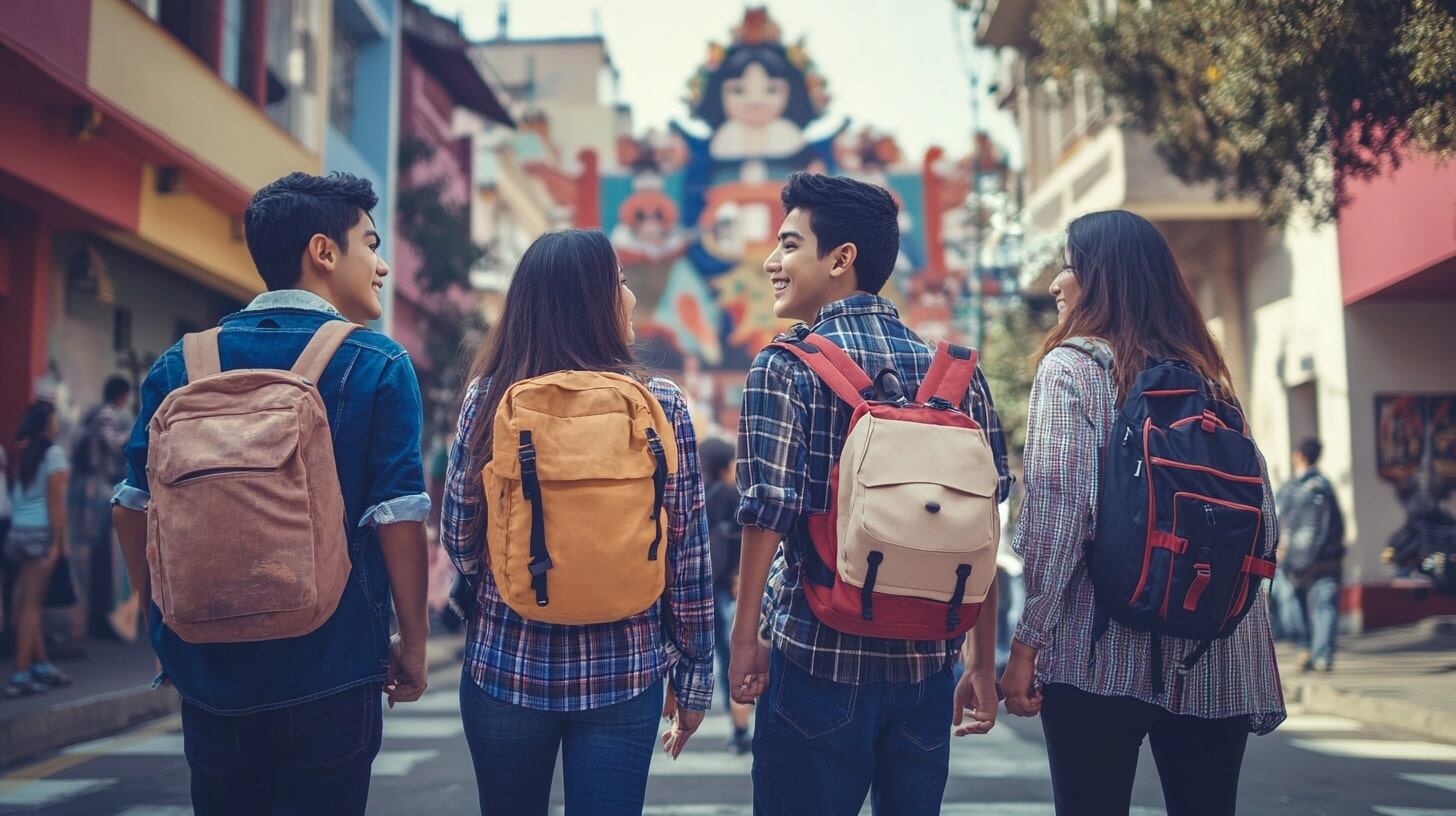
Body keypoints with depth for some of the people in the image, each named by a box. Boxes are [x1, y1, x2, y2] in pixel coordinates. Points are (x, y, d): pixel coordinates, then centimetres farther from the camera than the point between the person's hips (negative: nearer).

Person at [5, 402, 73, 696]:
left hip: (17, 531, 6)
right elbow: (55, 501, -11)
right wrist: (59, 541, -10)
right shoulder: (53, 453, -7)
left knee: (25, 602, 11)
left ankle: (41, 665, 23)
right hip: (41, 532, -6)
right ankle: (21, 676, 0)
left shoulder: (22, 453, 10)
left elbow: (16, 493, 1)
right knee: (30, 604, -2)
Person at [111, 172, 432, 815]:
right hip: (329, 673, -4)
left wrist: (165, 619, 18)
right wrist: (413, 644, -2)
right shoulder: (377, 367, -10)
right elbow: (398, 520, -14)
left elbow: (134, 510, 4)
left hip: (207, 669, 4)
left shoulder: (179, 365, 2)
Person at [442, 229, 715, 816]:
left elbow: (459, 539, -1)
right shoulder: (660, 405, -8)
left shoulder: (487, 396, -6)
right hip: (622, 674, -1)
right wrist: (693, 676, 4)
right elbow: (687, 552, -7)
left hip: (503, 666, 2)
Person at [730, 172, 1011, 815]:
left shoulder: (785, 368, -9)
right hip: (927, 663, 5)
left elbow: (769, 514, -16)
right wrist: (982, 661, 13)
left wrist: (745, 636, -3)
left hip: (819, 660, -4)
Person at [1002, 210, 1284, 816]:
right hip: (1216, 660, 6)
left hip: (1102, 656, -5)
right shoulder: (1208, 377, 12)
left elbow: (1056, 514, -15)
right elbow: (1263, 523, 10)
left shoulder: (1071, 367, -5)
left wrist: (1027, 645, -10)